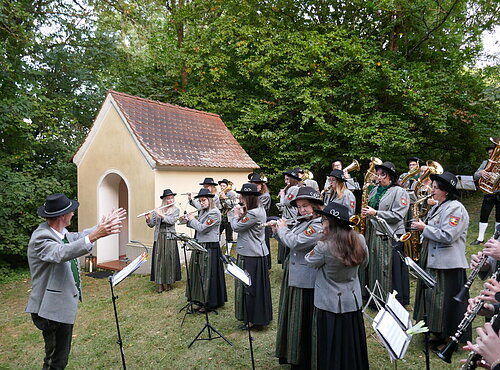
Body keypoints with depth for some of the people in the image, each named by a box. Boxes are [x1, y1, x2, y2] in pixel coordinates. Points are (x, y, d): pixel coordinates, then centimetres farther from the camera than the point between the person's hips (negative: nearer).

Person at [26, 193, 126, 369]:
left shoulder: (61, 232, 1)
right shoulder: (41, 238, -24)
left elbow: (79, 237, 19)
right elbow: (62, 253, -43)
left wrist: (107, 223, 22)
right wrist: (94, 236, -54)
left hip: (65, 303, 9)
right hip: (53, 309, -9)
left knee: (62, 354, 25)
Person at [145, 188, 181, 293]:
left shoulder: (175, 210, 4)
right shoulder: (157, 210, 8)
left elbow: (172, 221, -13)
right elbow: (151, 225, 6)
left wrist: (161, 215, -17)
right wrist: (148, 219, -13)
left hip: (170, 237, -1)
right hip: (159, 237, 1)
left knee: (169, 259, -1)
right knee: (159, 259, 0)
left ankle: (169, 282, 11)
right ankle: (160, 284, 5)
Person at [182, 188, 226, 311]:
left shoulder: (214, 213, -15)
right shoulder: (203, 211, 13)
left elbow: (202, 228, -20)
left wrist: (192, 219, -7)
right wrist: (187, 221, 5)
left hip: (210, 247, -9)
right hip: (200, 246, 9)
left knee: (208, 275, 0)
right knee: (198, 274, 14)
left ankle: (209, 303, 14)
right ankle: (201, 301, 27)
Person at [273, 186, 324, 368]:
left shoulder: (318, 225, -20)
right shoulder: (302, 223, 9)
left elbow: (295, 243, -26)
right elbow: (288, 244, 17)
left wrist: (282, 228, -9)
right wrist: (277, 232, 4)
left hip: (306, 280, -9)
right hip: (293, 276, 9)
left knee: (302, 319, 4)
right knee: (292, 316, 21)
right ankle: (291, 353, 39)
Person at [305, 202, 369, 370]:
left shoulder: (324, 246, -25)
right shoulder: (359, 241, -9)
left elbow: (310, 261, -5)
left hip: (329, 305, -5)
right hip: (353, 303, 5)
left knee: (330, 351, 12)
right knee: (352, 347, 22)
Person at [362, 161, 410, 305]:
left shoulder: (399, 192, -6)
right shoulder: (374, 190, 15)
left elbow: (397, 216, -14)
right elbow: (369, 206, 25)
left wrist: (375, 213, -17)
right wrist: (365, 212, 3)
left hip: (390, 236, -7)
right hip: (373, 233, 7)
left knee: (389, 270, -4)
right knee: (374, 267, 12)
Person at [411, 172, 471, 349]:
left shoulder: (455, 208, -14)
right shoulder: (436, 208, 15)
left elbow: (447, 236, -23)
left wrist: (424, 228, -16)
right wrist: (421, 227, 5)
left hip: (448, 264, -9)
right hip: (432, 260, 10)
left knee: (445, 302, 1)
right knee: (432, 299, 16)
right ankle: (438, 335, 31)